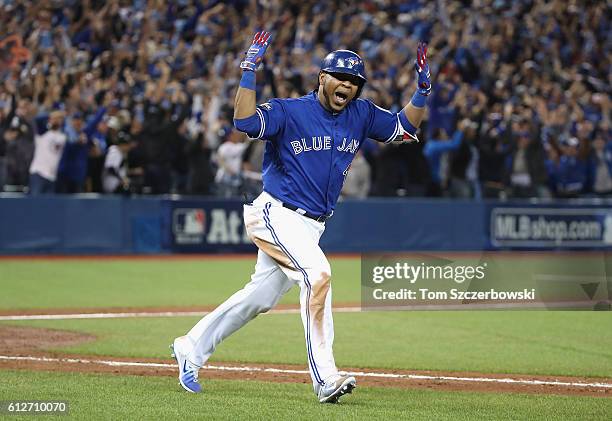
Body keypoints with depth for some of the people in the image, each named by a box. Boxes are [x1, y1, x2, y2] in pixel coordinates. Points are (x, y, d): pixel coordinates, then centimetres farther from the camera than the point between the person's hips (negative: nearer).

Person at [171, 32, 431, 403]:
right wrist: (249, 70, -30)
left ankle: (191, 348, 29)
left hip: (311, 226, 7)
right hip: (276, 215, -7)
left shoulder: (361, 115, 7)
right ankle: (326, 378, -27)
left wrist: (423, 88, -3)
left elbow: (406, 128, 11)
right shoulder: (289, 111, -11)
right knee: (318, 273, -27)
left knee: (261, 297, 12)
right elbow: (245, 122, -27)